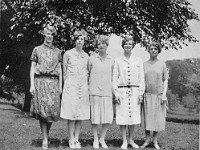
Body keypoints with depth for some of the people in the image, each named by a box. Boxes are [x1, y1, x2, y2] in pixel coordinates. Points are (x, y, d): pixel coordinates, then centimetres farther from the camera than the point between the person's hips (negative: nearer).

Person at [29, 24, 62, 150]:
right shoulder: (37, 50, 12)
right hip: (41, 81, -1)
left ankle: (47, 133, 21)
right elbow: (32, 68, 8)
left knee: (53, 110, -6)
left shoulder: (57, 51, 17)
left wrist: (60, 85, 6)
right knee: (42, 110, -8)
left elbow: (60, 69, 15)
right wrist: (32, 85, -2)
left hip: (53, 82, 2)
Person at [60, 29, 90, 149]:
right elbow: (65, 71, 7)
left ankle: (77, 139, 10)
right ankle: (71, 140, 4)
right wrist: (67, 84, 5)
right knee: (71, 113, -5)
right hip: (71, 86, -3)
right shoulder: (68, 54, 2)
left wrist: (87, 85, 8)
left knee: (81, 114, 3)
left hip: (83, 87, 3)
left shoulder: (86, 56, 11)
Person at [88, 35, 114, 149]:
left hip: (107, 92, 2)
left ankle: (102, 139, 18)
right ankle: (95, 140, 17)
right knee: (95, 116, 2)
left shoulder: (111, 60, 9)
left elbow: (112, 77, 14)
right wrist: (89, 87, 5)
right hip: (95, 91, -2)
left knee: (108, 118, -1)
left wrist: (114, 91, 9)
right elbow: (88, 74, 11)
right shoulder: (92, 58, 4)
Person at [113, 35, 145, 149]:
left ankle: (131, 140, 20)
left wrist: (141, 93, 1)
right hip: (122, 91, -1)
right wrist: (116, 93, -4)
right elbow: (115, 77, 4)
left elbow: (141, 78, 8)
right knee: (123, 117, -1)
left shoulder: (138, 61, 9)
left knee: (134, 116, 4)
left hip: (135, 91, 1)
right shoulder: (118, 61, 6)